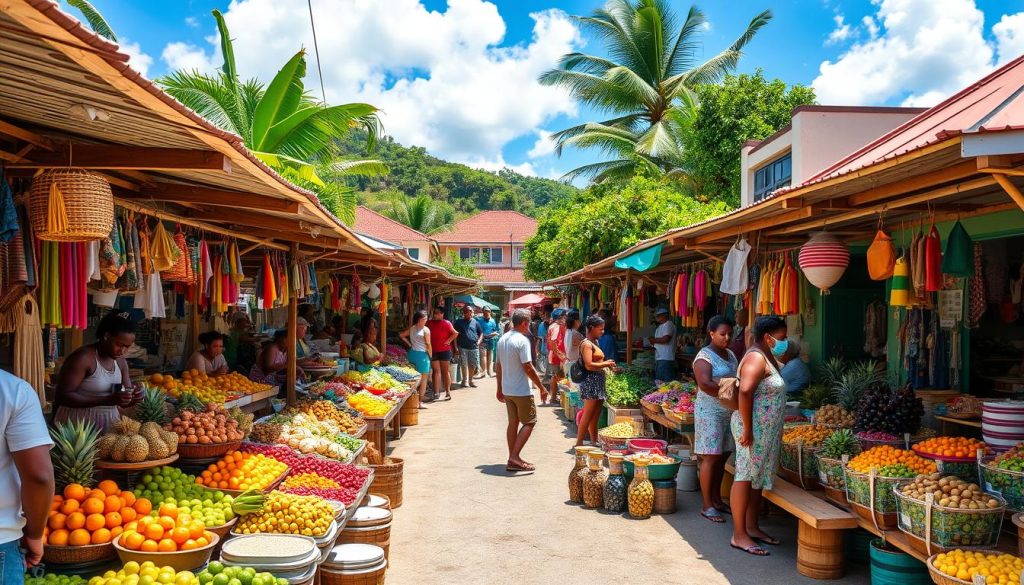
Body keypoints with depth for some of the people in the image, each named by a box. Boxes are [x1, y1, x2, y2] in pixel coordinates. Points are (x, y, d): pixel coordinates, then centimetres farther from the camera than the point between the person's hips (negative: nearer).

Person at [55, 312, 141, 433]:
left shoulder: (120, 361, 7)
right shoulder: (83, 358, -13)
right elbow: (62, 396, -19)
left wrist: (135, 397, -9)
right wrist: (108, 400, -25)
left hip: (109, 421, 5)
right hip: (80, 423, -5)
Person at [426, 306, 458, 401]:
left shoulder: (446, 323, -6)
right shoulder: (429, 323, 5)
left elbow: (455, 333, -6)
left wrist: (448, 341, -11)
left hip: (444, 351, -3)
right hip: (433, 351, 3)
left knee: (445, 371, 6)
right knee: (436, 371, 2)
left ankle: (448, 392, 13)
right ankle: (436, 392, 2)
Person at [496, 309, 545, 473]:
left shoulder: (502, 339, 8)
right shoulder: (522, 340, -17)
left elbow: (498, 366, 14)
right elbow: (528, 368, -19)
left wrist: (499, 388, 21)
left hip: (506, 390, 8)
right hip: (521, 390, -8)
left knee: (513, 423, 13)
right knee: (529, 422, 2)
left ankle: (513, 460, 16)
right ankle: (515, 457, -5)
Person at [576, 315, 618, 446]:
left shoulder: (594, 343, 18)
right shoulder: (586, 344, -12)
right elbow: (589, 365, -21)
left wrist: (607, 364, 9)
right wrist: (605, 363, -11)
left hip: (598, 381, 10)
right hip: (591, 381, -10)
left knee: (595, 416, 13)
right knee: (588, 416, -7)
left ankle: (594, 442, 20)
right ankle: (579, 443, -4)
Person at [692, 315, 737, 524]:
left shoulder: (730, 354, 14)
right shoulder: (704, 356, -11)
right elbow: (705, 384, -23)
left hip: (729, 412, 8)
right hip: (710, 412, -8)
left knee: (722, 456, 13)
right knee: (711, 458, -4)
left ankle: (717, 499, 24)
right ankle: (707, 506, 3)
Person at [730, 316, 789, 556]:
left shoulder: (767, 357, 16)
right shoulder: (756, 358, -16)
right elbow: (744, 392, -27)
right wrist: (747, 429, -27)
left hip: (766, 430, 10)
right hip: (754, 428, -10)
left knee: (758, 478, 15)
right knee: (745, 477, -5)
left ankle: (752, 528, 26)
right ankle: (739, 535, 0)